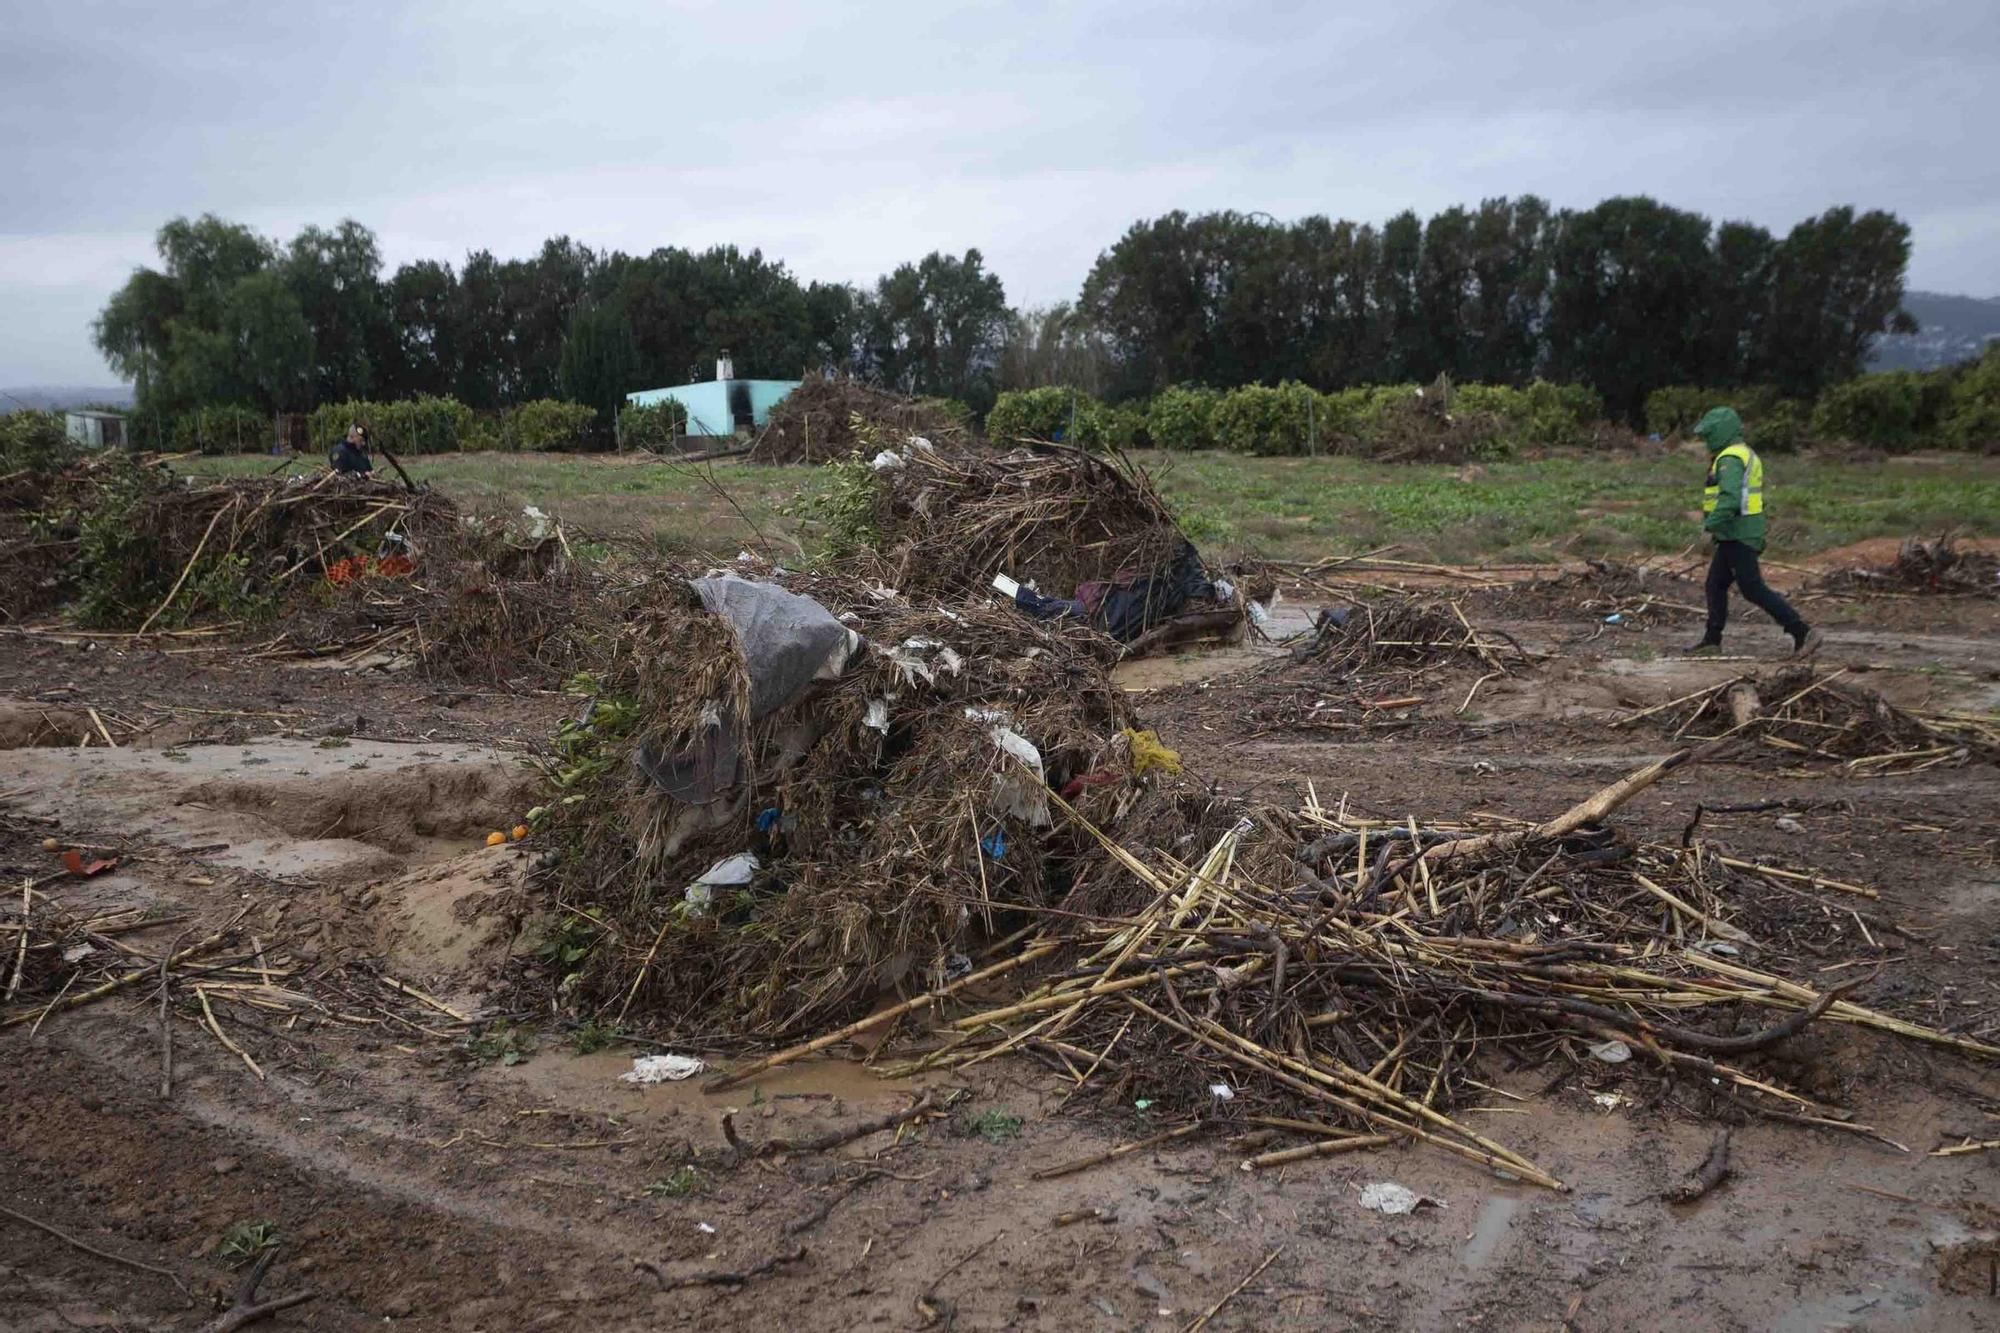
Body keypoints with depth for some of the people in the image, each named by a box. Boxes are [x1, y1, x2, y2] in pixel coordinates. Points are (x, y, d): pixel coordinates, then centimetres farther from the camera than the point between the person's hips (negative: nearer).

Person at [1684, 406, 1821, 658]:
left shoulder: (1731, 459, -16)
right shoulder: (1745, 454, 18)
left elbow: (1729, 499, -28)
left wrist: (1711, 526, -24)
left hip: (1737, 534, -11)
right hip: (1735, 535, 11)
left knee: (1753, 589, -9)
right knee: (1716, 585, 15)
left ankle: (1802, 632, -9)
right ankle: (1712, 641, 20)